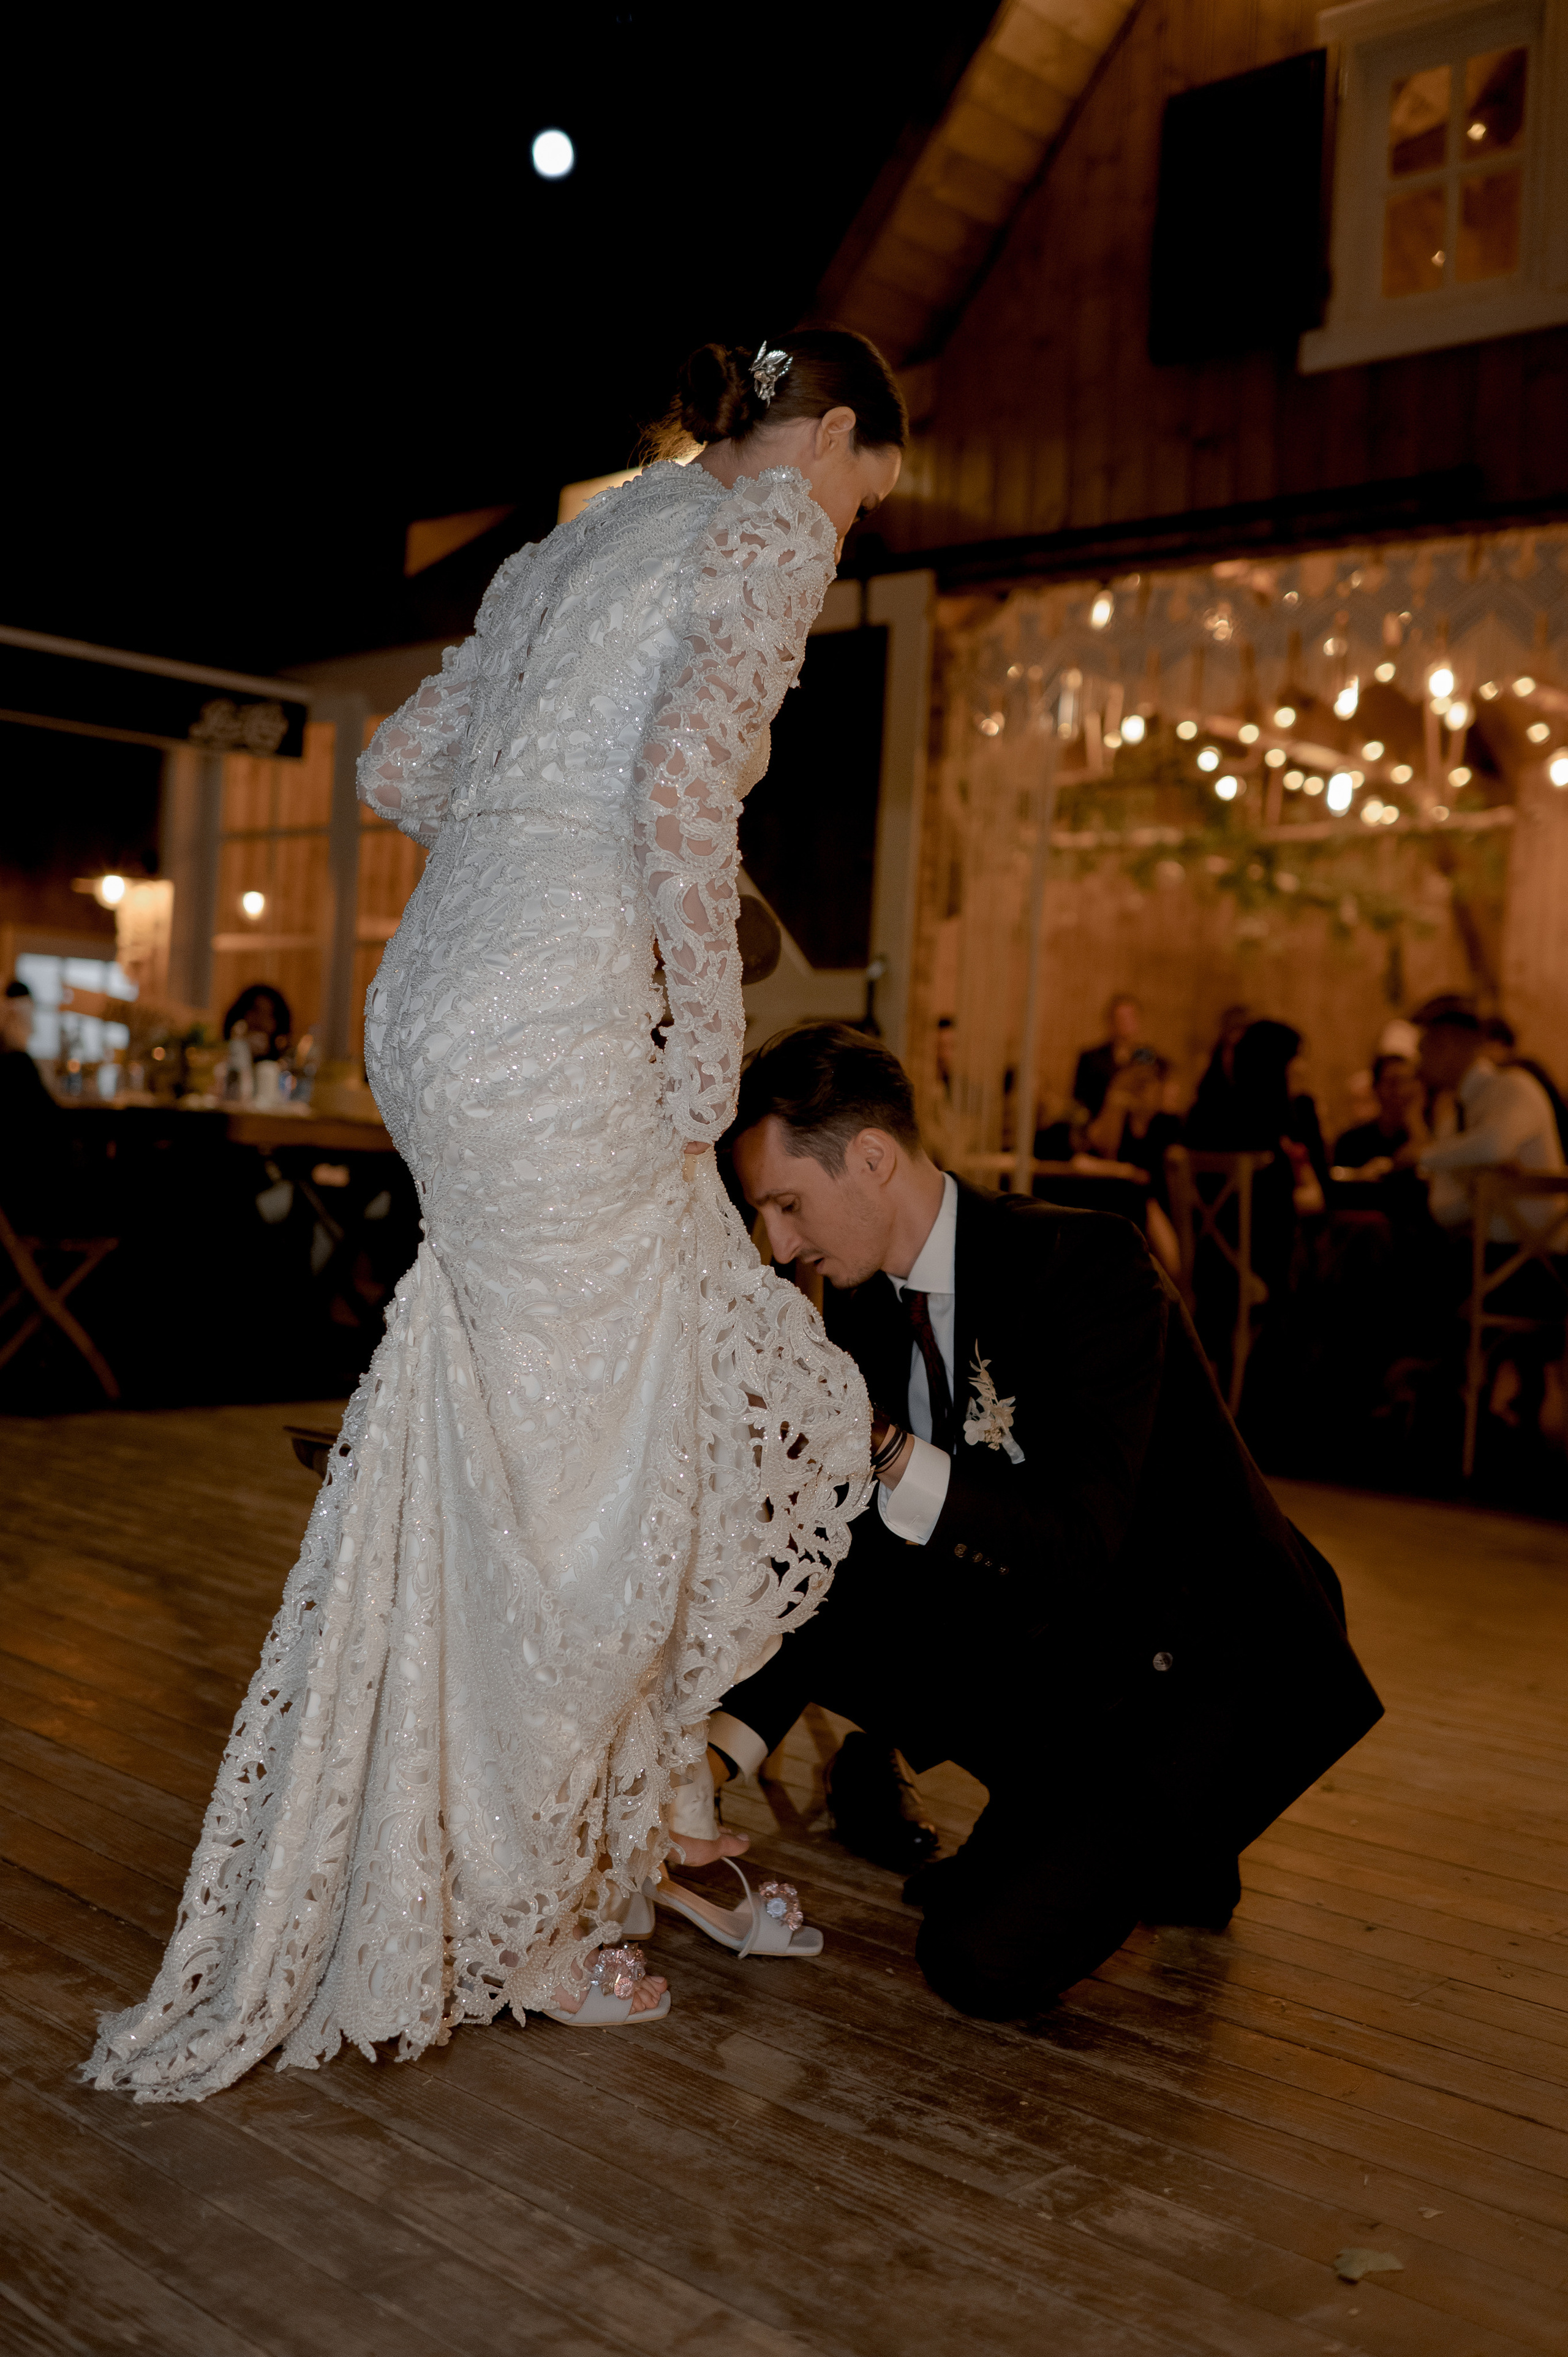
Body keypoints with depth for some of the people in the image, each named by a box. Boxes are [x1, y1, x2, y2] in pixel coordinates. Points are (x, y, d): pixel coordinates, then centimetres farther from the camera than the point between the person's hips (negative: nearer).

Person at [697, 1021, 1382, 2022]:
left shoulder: (1087, 1264, -24)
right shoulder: (866, 1305, -1)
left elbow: (1080, 1544, -31)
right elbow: (850, 1554, 0)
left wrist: (886, 1454, -42)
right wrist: (727, 1740, -9)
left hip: (1200, 1673, -8)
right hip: (1045, 1648, 8)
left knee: (982, 1961, -21)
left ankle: (1166, 1848, 12)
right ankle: (1067, 1828, 9)